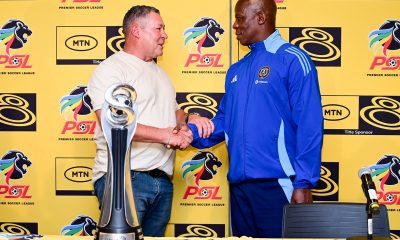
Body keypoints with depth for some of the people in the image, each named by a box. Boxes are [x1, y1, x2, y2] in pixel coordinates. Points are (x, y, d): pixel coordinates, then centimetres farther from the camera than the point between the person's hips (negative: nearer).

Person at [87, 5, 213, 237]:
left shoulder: (160, 73, 22)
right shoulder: (111, 69, -6)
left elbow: (172, 111, 31)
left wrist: (189, 119, 6)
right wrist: (166, 135, -17)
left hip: (163, 181, 8)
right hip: (123, 177, -7)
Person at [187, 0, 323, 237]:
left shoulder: (292, 60, -6)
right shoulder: (236, 70, 16)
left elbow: (309, 126, -11)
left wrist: (304, 183, -16)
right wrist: (191, 133, -1)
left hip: (277, 183, -7)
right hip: (239, 185, 7)